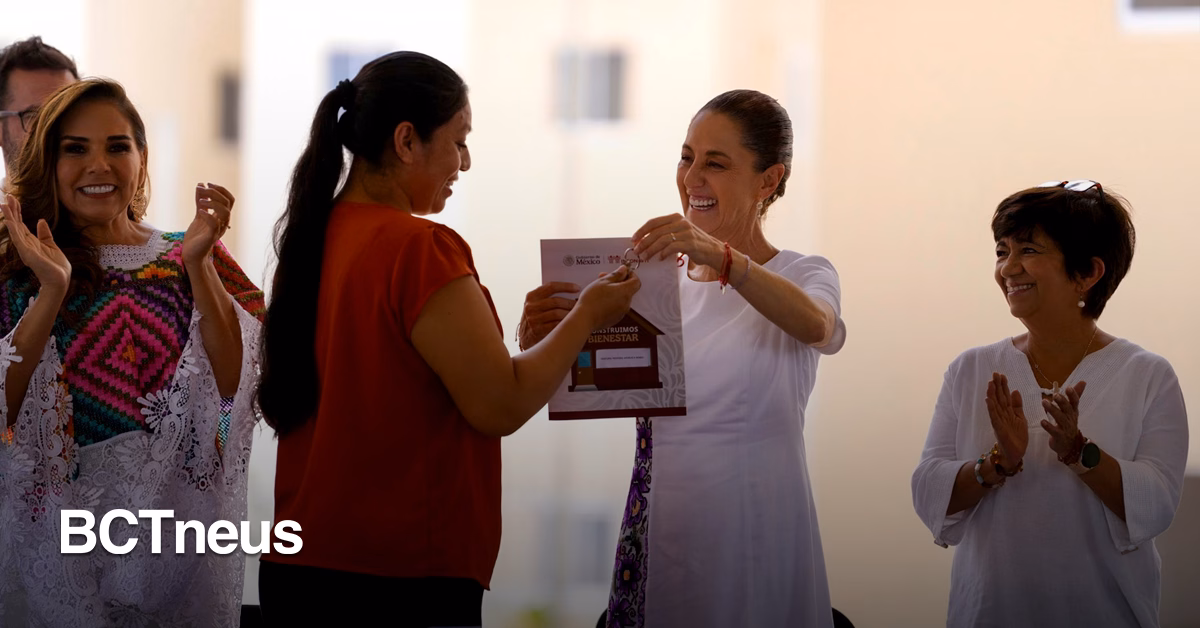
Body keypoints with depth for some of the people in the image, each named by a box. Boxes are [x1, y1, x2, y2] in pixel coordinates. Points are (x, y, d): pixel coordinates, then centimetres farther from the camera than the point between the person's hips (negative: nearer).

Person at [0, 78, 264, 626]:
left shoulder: (194, 265, 4)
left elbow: (238, 386, -10)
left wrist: (198, 265, -18)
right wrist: (51, 290, -21)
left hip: (179, 528, 1)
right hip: (59, 533, -1)